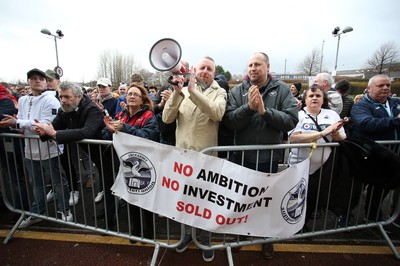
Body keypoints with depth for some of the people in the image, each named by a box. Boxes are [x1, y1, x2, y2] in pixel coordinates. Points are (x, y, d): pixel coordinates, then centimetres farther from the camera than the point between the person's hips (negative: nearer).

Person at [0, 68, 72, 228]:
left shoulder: (50, 100, -13)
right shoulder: (23, 100, 10)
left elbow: (46, 124, -22)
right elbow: (20, 123, 8)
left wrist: (17, 123, -21)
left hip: (49, 150, -7)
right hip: (30, 150, 7)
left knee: (59, 182, 8)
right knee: (36, 183, 21)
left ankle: (64, 210, 27)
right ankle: (37, 213, 40)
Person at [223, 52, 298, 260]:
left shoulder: (282, 90, -3)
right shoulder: (237, 91, -3)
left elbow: (291, 120, -14)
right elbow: (229, 122, -12)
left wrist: (265, 111, -24)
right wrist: (248, 106, -25)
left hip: (269, 157, 0)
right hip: (242, 156, 1)